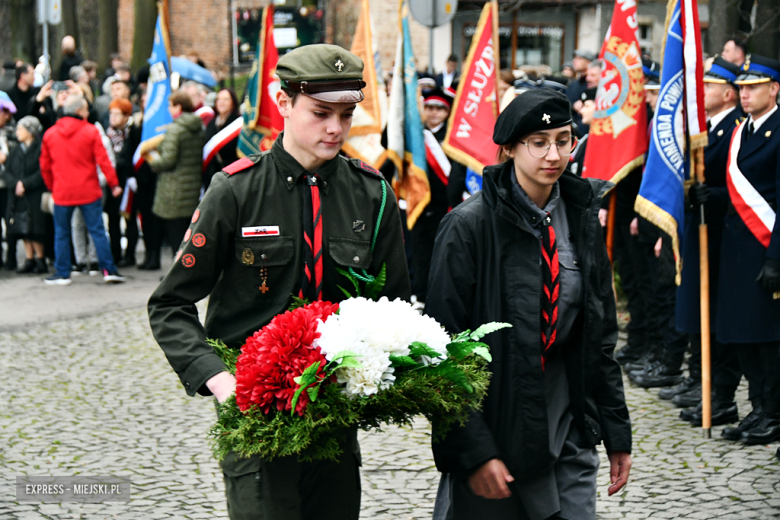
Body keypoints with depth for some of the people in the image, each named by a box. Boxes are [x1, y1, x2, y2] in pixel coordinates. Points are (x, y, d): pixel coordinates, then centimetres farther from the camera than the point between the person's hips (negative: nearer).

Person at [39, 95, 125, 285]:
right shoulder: (90, 132, -6)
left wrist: (52, 187, 22)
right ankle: (108, 269, 1)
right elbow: (103, 161, -9)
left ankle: (62, 273, 11)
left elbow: (45, 166, 9)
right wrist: (114, 184, -2)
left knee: (61, 233, 10)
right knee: (97, 231, 2)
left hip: (62, 193, 2)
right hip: (88, 191, -2)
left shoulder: (50, 134, 4)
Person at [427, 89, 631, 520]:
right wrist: (474, 450, -18)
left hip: (567, 426, 5)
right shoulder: (469, 225, -11)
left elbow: (600, 335, 13)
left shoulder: (580, 217, 6)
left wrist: (617, 434, 11)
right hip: (493, 423, -5)